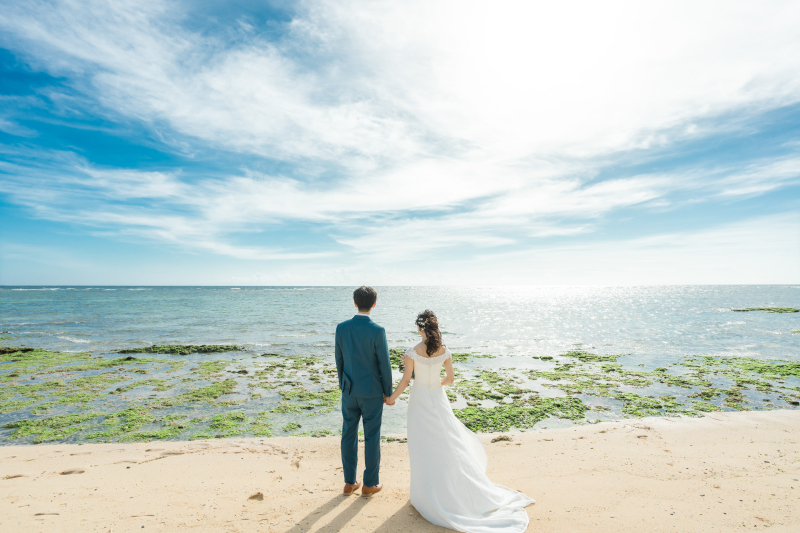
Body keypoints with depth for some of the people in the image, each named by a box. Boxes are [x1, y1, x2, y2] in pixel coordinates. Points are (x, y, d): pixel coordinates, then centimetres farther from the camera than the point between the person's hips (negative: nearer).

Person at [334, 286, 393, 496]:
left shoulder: (342, 327, -7)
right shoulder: (377, 331, -19)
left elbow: (339, 359, 3)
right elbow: (384, 364, -13)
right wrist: (388, 392, 1)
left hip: (349, 390, 4)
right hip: (372, 392, -4)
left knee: (348, 435, 16)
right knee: (372, 437, 11)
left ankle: (349, 482, 29)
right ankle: (370, 483, 25)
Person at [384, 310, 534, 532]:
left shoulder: (412, 352, -17)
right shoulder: (444, 351, -8)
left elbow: (405, 381, -12)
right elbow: (450, 378, 1)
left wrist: (392, 397, 4)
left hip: (419, 400, -3)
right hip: (438, 399, 3)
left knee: (424, 447, 11)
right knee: (449, 444, 16)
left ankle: (429, 495, 26)